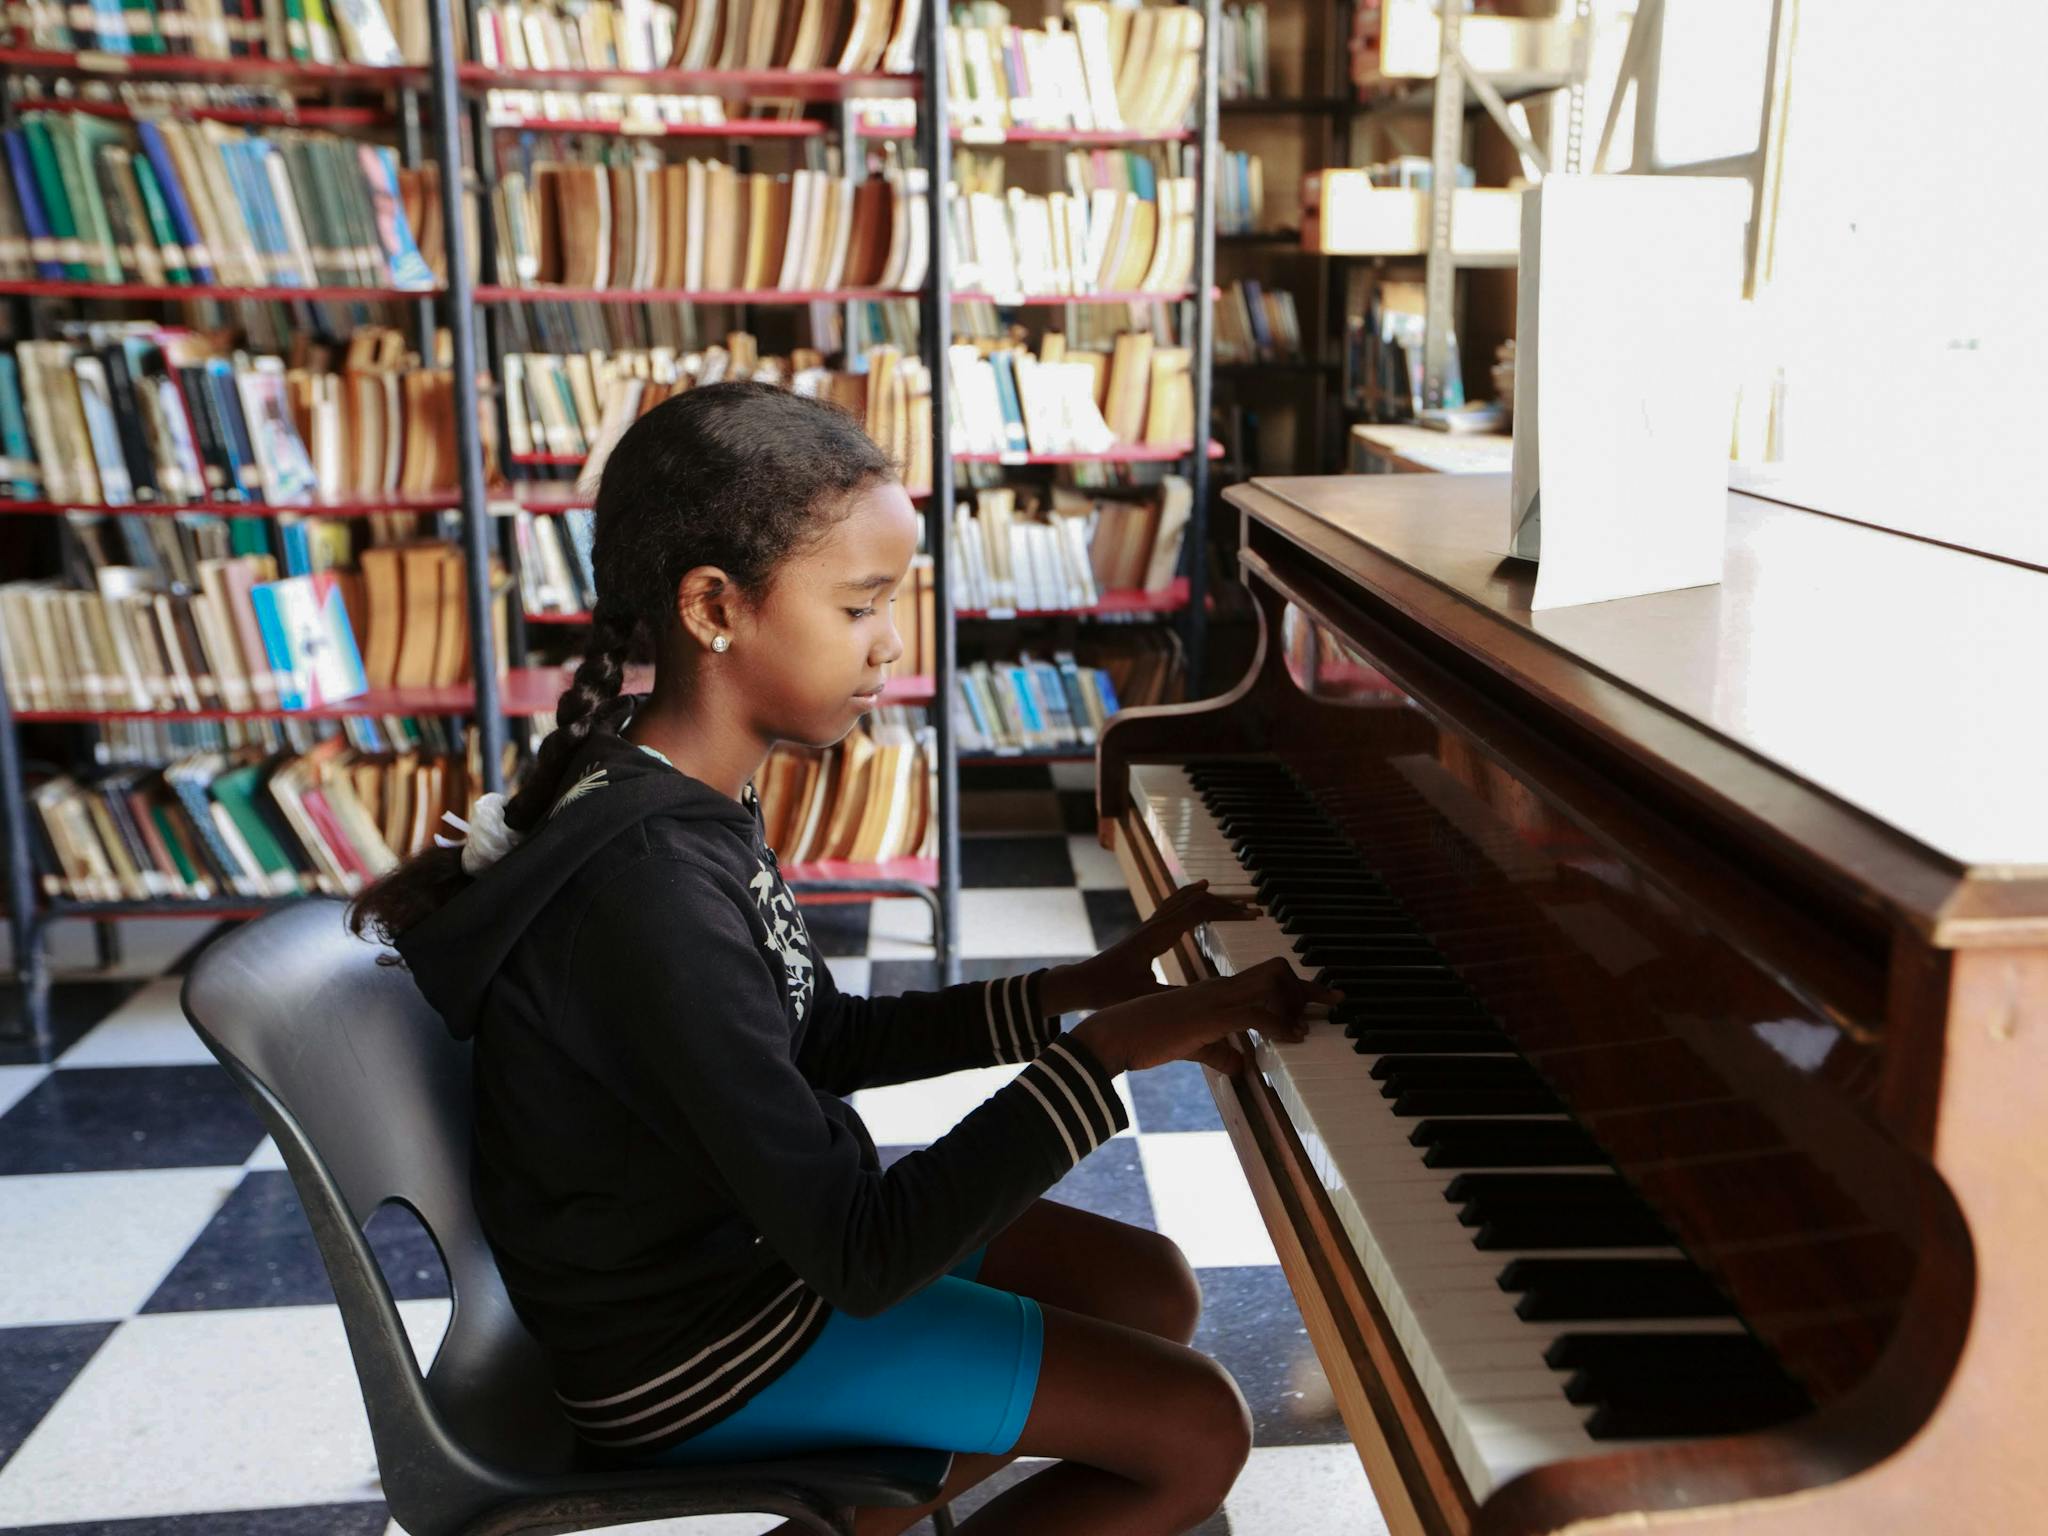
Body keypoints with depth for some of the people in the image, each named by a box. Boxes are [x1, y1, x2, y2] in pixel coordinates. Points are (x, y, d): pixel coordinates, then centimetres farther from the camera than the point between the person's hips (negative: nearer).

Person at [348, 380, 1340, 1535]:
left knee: (1154, 1289, 14)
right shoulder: (654, 892, -32)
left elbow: (819, 1041, 9)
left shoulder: (693, 799, -2)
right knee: (1198, 1429, -5)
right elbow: (861, 1258, -31)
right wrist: (1110, 1049, -28)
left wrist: (1079, 989, 1)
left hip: (757, 1227, 9)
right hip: (694, 1347, -9)